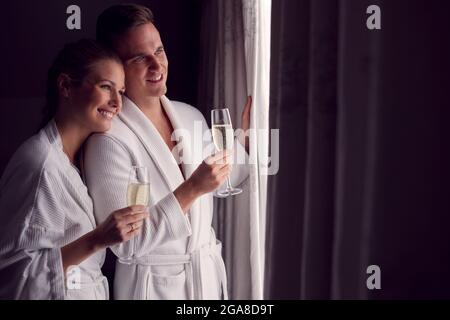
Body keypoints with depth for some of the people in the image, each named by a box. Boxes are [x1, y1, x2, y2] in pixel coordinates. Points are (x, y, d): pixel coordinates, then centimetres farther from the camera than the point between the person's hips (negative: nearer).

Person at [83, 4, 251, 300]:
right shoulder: (109, 139, -20)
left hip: (210, 273, 6)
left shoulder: (191, 115, 0)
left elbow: (223, 180, 16)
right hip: (154, 284, -6)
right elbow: (124, 244, -22)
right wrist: (192, 189, -28)